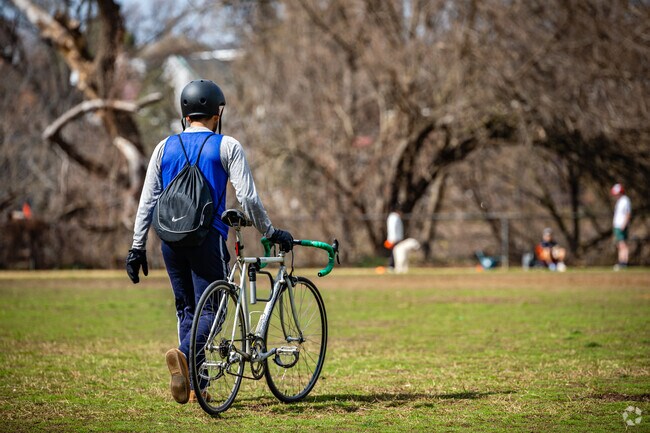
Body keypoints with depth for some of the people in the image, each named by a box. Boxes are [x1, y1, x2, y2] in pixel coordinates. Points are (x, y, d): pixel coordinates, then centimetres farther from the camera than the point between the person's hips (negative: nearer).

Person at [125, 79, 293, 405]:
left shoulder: (165, 147, 11)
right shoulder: (226, 146, 0)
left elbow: (147, 200, 9)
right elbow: (247, 197, -5)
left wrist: (137, 246, 12)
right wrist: (270, 232, 6)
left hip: (171, 240, 4)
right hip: (207, 237, -4)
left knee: (186, 308, 15)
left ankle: (192, 385, 11)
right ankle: (184, 354, -31)